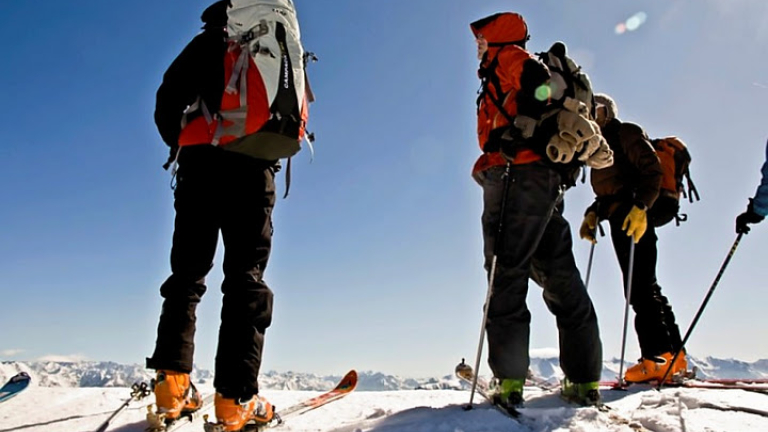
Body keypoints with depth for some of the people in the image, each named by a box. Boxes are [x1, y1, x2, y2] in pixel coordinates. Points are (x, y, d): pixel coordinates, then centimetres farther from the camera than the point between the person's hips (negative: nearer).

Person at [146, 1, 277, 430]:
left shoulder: (206, 42, 17)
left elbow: (168, 100, 8)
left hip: (200, 168, 2)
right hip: (252, 173, -1)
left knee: (187, 273, 7)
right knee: (246, 278, -4)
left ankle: (172, 379, -5)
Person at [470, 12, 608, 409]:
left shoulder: (509, 57, 8)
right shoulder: (504, 77, 33)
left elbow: (538, 85, -13)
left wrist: (515, 129, -20)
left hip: (519, 175, -9)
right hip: (548, 182, 9)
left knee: (505, 274, -12)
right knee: (559, 279, 6)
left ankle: (509, 380, -15)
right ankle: (585, 380, 10)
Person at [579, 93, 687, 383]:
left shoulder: (626, 133, 3)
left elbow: (652, 169, -11)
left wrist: (640, 206, -24)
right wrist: (593, 214, 9)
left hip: (635, 216, -10)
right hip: (620, 219, 10)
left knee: (640, 286, -14)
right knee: (643, 287, 8)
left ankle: (658, 356, -13)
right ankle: (674, 354, 13)